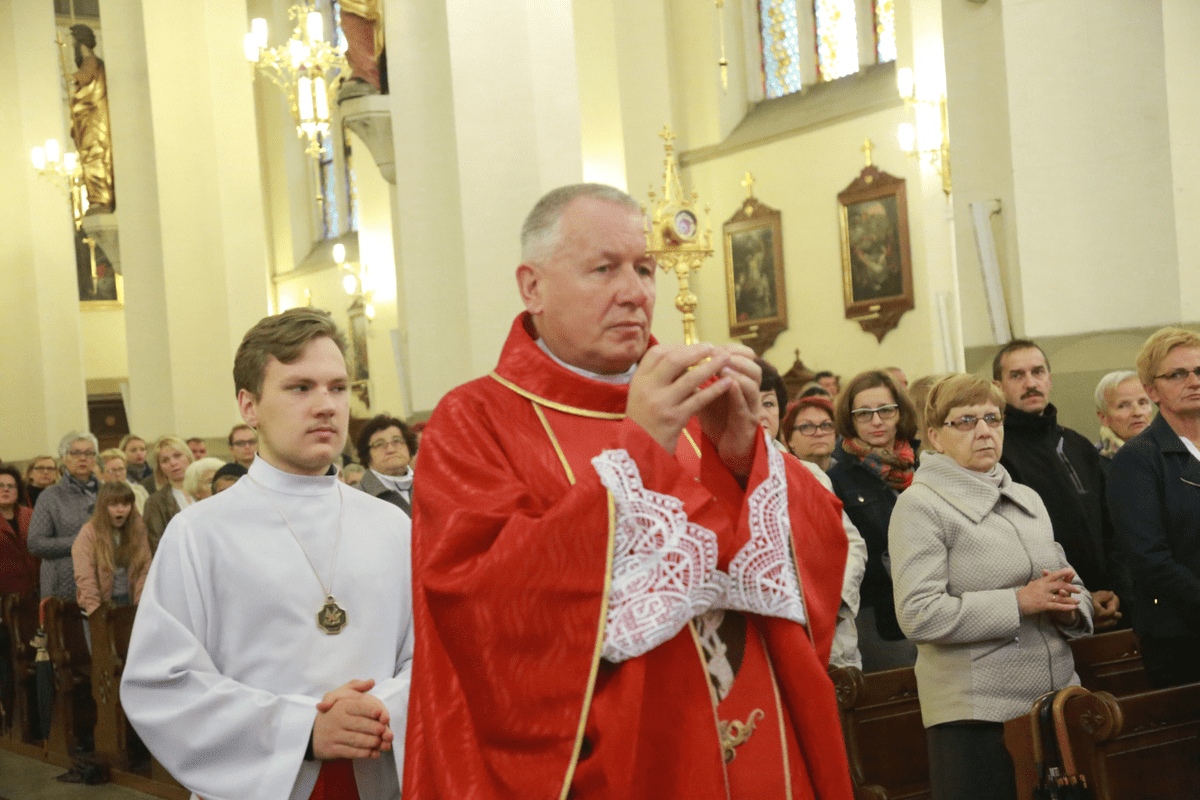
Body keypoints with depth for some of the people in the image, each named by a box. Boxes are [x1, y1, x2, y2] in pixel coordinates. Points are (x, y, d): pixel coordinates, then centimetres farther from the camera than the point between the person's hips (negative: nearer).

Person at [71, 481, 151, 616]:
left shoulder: (138, 531, 8)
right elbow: (84, 578, -7)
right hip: (103, 603, -2)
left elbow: (145, 572, 4)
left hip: (129, 602, 2)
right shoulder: (88, 533, -2)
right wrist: (94, 611, -13)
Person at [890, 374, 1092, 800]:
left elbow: (1072, 587, 21)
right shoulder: (921, 505, -6)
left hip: (1056, 700, 6)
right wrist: (1018, 602, -17)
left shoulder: (1027, 498, 16)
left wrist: (1068, 604, -3)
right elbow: (918, 616, -16)